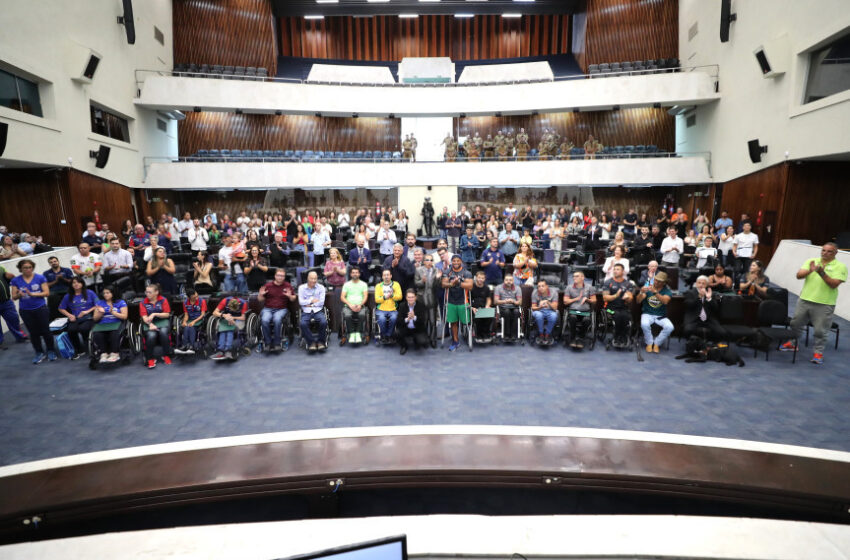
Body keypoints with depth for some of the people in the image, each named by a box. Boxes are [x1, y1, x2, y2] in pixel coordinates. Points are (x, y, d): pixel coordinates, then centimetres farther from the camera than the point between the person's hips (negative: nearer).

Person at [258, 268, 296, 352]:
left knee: (277, 319, -35)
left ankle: (277, 343, -24)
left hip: (282, 309, -1)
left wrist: (290, 296, -11)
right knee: (264, 320, -31)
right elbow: (260, 300, 13)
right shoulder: (268, 285, 9)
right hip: (267, 309, 1)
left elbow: (293, 299, 11)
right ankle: (268, 343, -20)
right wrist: (260, 295, -9)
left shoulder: (288, 285, 9)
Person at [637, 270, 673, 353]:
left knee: (670, 327, -28)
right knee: (644, 324, -34)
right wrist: (641, 292, -30)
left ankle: (656, 343, -3)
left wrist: (655, 292, -36)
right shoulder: (647, 288, 2)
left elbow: (665, 301, -22)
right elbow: (638, 301, -9)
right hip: (647, 314, -1)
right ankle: (649, 343, -6)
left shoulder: (667, 291, 1)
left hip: (661, 316, 1)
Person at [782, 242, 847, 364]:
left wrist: (822, 273, -25)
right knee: (796, 323, 15)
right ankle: (792, 343, 35)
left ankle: (818, 353, 16)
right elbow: (799, 276, -4)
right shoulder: (811, 261, 6)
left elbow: (834, 284, -13)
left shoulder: (840, 266, -3)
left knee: (820, 330, 2)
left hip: (824, 304, -3)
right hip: (805, 300, 4)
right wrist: (810, 271, -23)